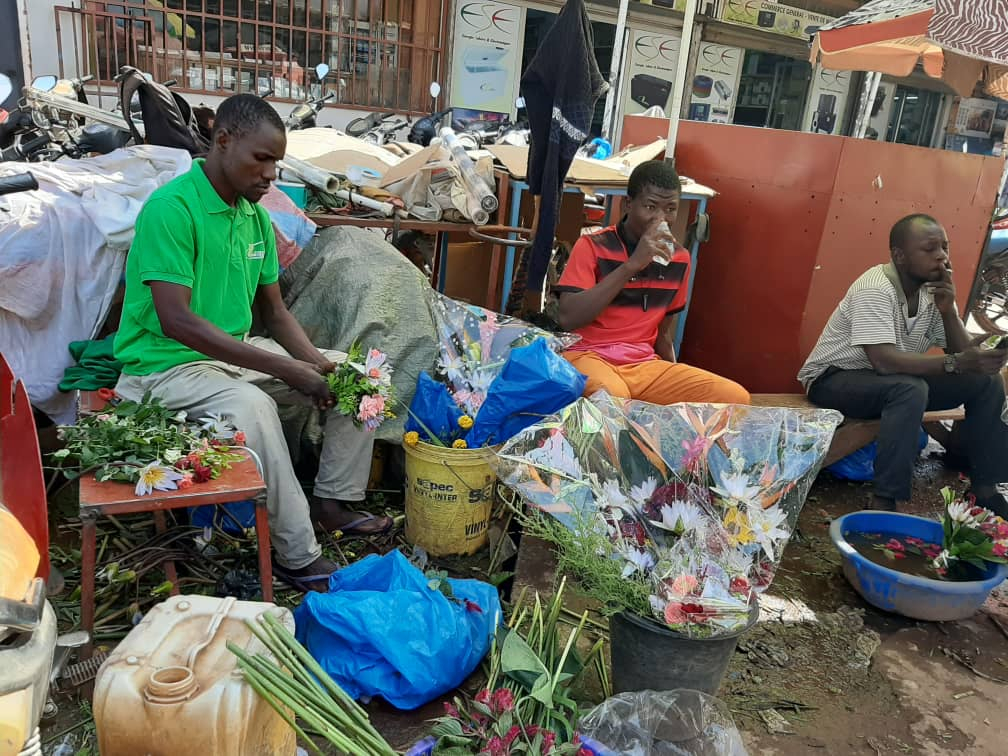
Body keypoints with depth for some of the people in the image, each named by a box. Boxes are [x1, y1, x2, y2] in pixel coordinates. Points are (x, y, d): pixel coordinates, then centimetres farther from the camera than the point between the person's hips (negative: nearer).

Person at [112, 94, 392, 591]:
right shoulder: (171, 208, -20)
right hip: (167, 363, -8)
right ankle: (298, 556, -24)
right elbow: (176, 321, -28)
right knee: (251, 405, -37)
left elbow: (274, 313, 8)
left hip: (238, 352, 8)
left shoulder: (256, 216, 4)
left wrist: (315, 361, -12)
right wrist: (285, 369, -30)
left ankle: (334, 502, 7)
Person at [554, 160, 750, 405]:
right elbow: (567, 318, -19)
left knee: (735, 397, -13)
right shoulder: (592, 246, -6)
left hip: (645, 365, 6)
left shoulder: (679, 257, 10)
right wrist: (632, 264, -22)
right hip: (588, 356, -6)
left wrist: (675, 381, 11)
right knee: (612, 398, -41)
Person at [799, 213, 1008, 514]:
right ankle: (885, 501, -29)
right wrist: (956, 363, -39)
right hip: (834, 380, -8)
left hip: (898, 381, 8)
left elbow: (962, 354, -4)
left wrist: (947, 310, -19)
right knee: (910, 389, -36)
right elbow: (884, 361, -35)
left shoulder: (934, 290, -1)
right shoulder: (875, 289, -25)